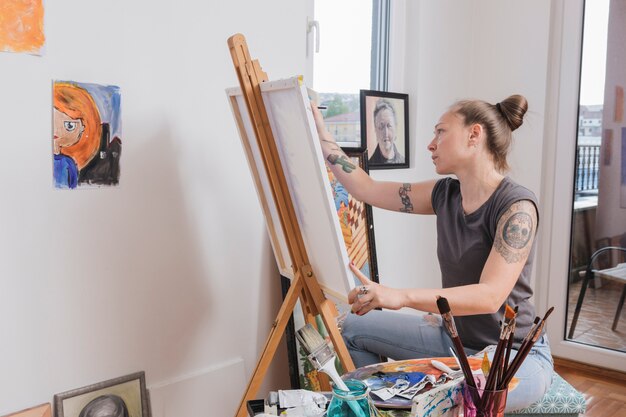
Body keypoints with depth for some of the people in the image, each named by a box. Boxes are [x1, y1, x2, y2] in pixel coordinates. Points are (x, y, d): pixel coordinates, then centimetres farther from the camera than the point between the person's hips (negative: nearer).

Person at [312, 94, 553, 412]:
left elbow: (490, 296, -30)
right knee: (354, 328, 7)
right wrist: (320, 133, 5)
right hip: (457, 339, 7)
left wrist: (402, 297, -41)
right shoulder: (446, 195, 0)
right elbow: (366, 189, 6)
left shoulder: (516, 206, -20)